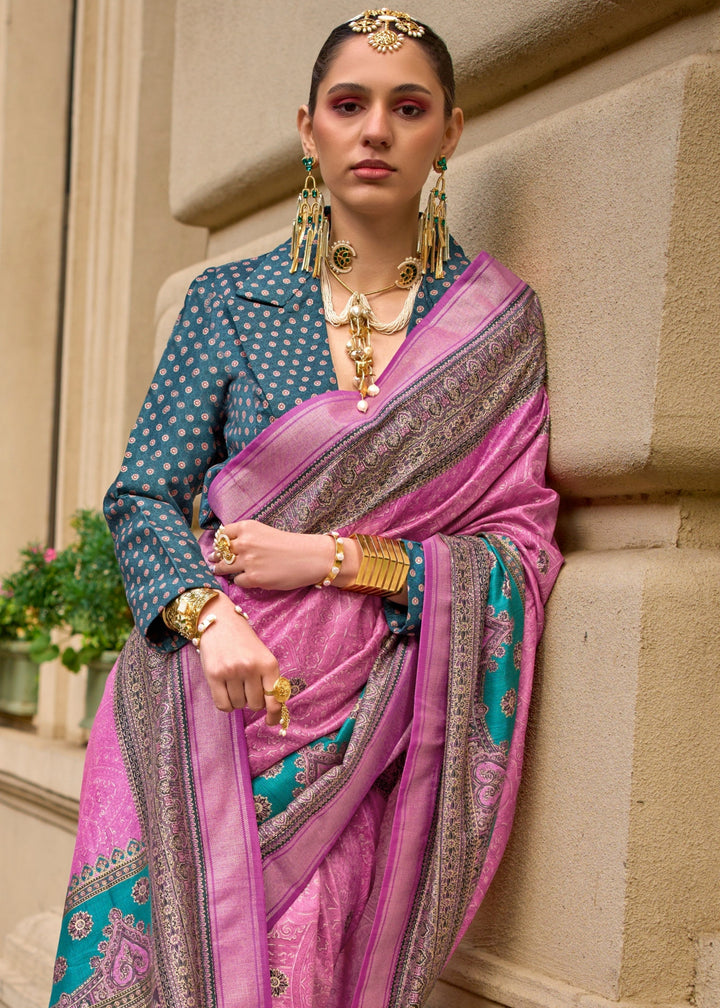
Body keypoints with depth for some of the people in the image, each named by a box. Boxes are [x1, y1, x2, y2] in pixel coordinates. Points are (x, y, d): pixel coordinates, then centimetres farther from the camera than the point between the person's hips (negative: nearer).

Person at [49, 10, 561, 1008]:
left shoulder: (498, 319, 5)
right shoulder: (229, 300, 7)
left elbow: (522, 547, 1)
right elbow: (142, 499, 3)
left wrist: (337, 559, -11)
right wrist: (208, 618, -17)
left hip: (358, 727, 0)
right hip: (202, 693, 1)